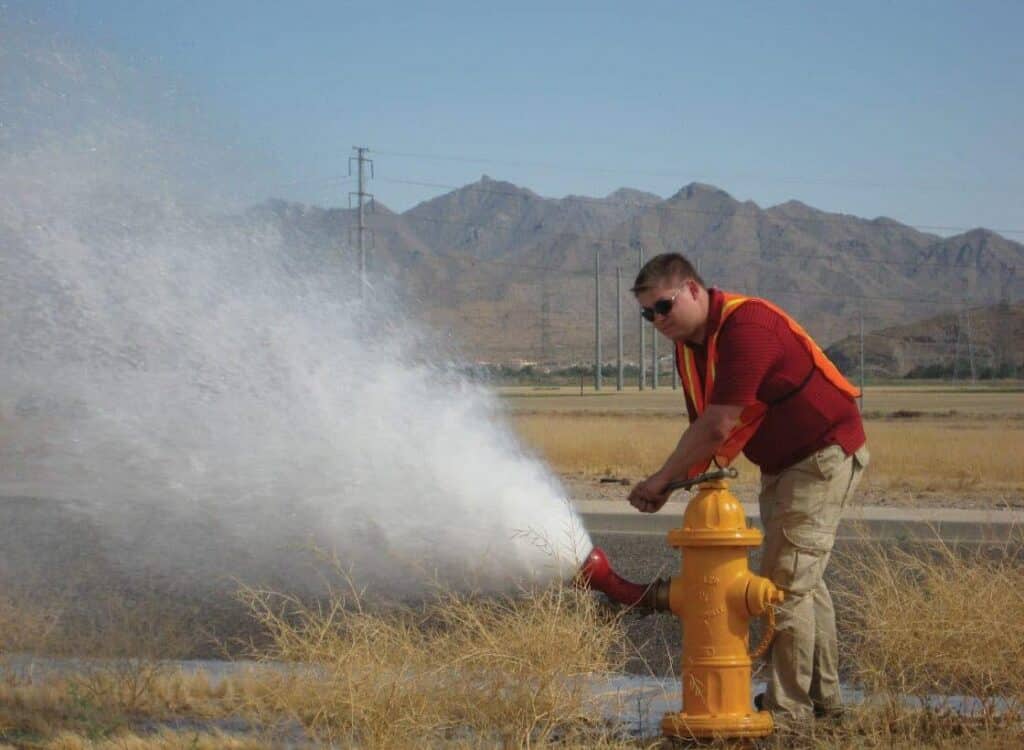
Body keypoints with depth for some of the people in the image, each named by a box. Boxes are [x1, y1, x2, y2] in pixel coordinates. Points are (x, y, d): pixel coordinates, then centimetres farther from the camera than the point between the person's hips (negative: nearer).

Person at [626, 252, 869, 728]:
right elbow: (702, 429, 8)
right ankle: (823, 697, 30)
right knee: (802, 579, 18)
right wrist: (676, 483, -8)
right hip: (781, 463, 10)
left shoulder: (746, 327, -27)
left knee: (788, 582, -13)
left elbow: (717, 428, -30)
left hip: (824, 454, -10)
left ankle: (788, 712, -9)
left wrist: (662, 479, -19)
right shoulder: (689, 345, 4)